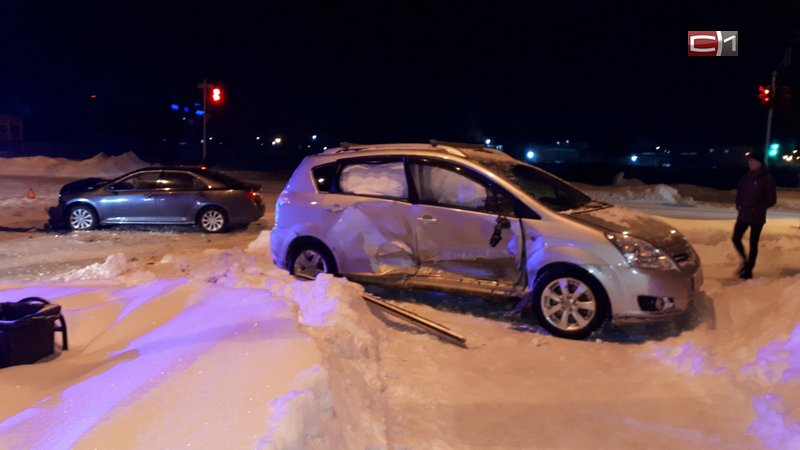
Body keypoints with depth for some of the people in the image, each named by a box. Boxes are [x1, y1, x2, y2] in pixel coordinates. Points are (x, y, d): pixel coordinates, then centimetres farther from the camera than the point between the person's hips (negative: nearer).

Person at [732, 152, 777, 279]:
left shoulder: (767, 179, -10)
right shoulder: (745, 177, 5)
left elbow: (771, 200, -10)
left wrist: (757, 209, -18)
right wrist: (738, 205, 0)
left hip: (757, 217, -5)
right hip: (743, 215, 5)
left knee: (753, 243, 4)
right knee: (736, 239, 5)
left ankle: (749, 270, 14)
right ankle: (745, 260, 28)